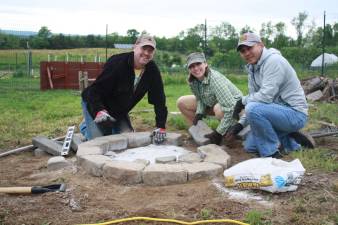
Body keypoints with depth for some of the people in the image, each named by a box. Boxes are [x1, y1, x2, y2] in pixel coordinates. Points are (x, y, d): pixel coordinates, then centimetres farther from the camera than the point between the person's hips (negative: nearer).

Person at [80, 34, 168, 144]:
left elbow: (159, 99, -13)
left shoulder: (152, 70, -14)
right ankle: (86, 126, 18)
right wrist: (100, 111, -50)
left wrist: (160, 126, -22)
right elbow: (95, 90, -32)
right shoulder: (117, 62, -30)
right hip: (95, 104, -5)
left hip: (120, 111, 5)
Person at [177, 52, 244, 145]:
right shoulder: (192, 81, -14)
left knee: (219, 108, -41)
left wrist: (218, 133, -33)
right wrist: (199, 114, -16)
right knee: (181, 102, -3)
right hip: (213, 103, 7)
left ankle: (231, 131, -11)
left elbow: (231, 109, -37)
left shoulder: (215, 79, -35)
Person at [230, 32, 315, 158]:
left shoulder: (273, 60, -21)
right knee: (250, 146, 11)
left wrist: (242, 101, -13)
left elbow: (266, 96, -29)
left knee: (253, 109, -32)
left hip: (294, 113, -10)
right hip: (279, 112, 10)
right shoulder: (252, 68, 8)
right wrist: (241, 123, 0)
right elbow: (255, 98, 10)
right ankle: (290, 141, 17)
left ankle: (271, 153, -14)